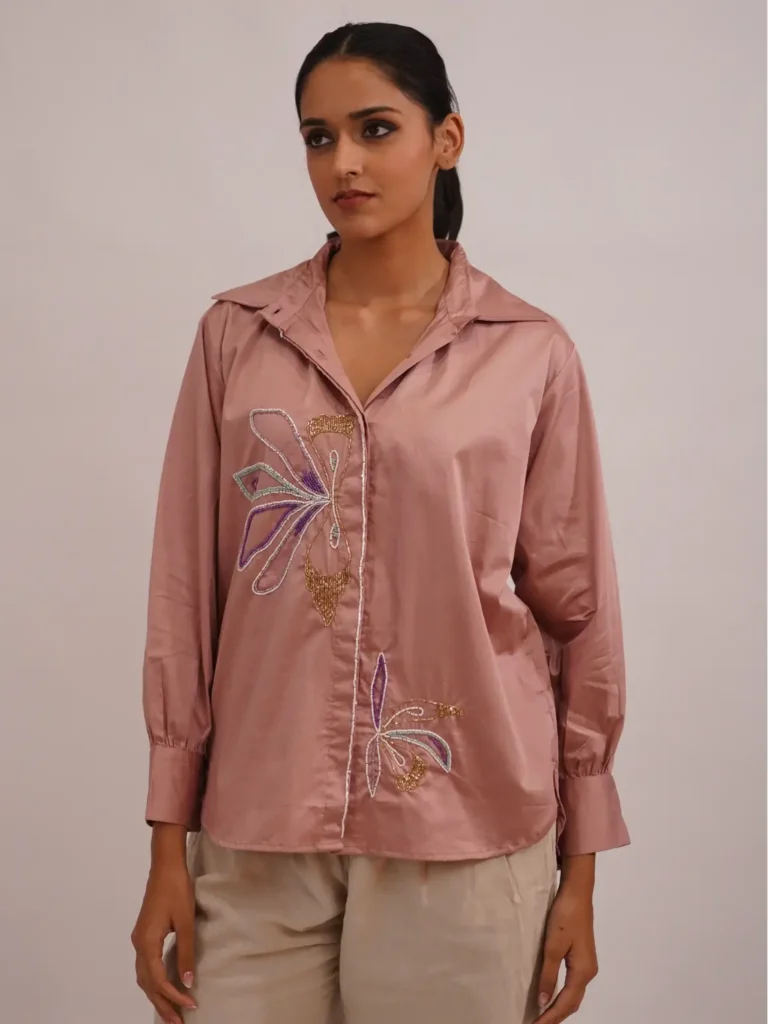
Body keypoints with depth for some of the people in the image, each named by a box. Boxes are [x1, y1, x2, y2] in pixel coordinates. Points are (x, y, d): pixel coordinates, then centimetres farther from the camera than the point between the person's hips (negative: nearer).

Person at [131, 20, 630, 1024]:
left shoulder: (531, 353, -1)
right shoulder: (236, 334, 3)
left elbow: (577, 609, 2)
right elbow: (186, 590, 3)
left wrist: (580, 868, 4)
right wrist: (168, 846, 2)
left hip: (464, 837, -1)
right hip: (257, 835, 1)